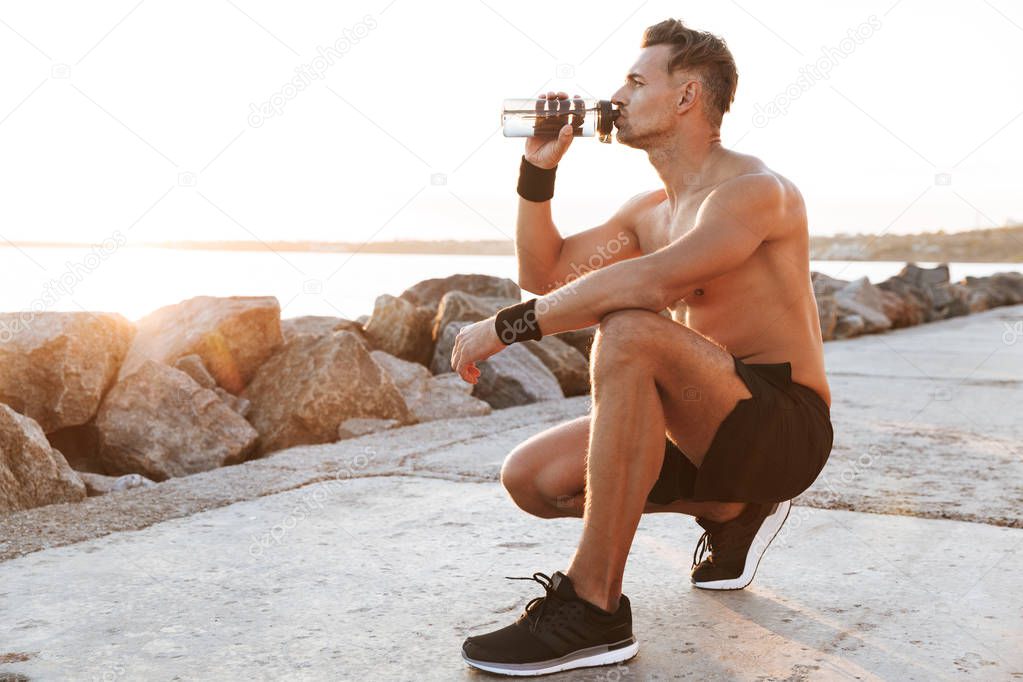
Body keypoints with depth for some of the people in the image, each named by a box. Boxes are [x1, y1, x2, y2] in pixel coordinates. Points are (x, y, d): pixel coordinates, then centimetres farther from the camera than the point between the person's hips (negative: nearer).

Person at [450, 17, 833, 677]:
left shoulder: (754, 189, -15)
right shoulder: (647, 211, 14)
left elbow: (651, 281, -32)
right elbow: (544, 272, 17)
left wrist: (507, 325, -28)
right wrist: (539, 168, 6)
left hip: (785, 427, -9)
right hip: (711, 427, 9)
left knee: (631, 332, -34)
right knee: (531, 477, -4)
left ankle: (594, 607, -29)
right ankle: (731, 511, 15)